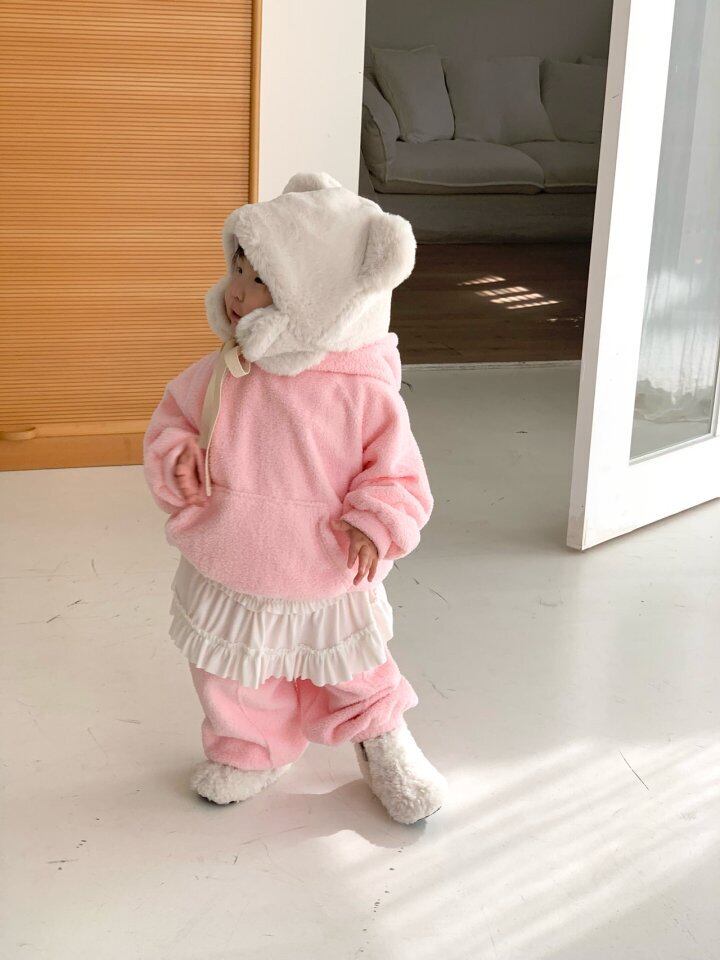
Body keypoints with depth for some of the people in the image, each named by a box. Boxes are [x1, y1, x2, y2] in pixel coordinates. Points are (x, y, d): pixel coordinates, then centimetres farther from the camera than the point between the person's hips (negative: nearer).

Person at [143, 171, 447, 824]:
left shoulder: (366, 394, -21)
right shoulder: (220, 376, -12)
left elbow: (397, 473, -11)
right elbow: (173, 420, 4)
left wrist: (375, 526, -26)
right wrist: (175, 461, -16)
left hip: (327, 586, -3)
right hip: (230, 580, 3)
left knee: (357, 678, 20)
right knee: (238, 684, 23)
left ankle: (384, 746, 48)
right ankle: (251, 752, 51)